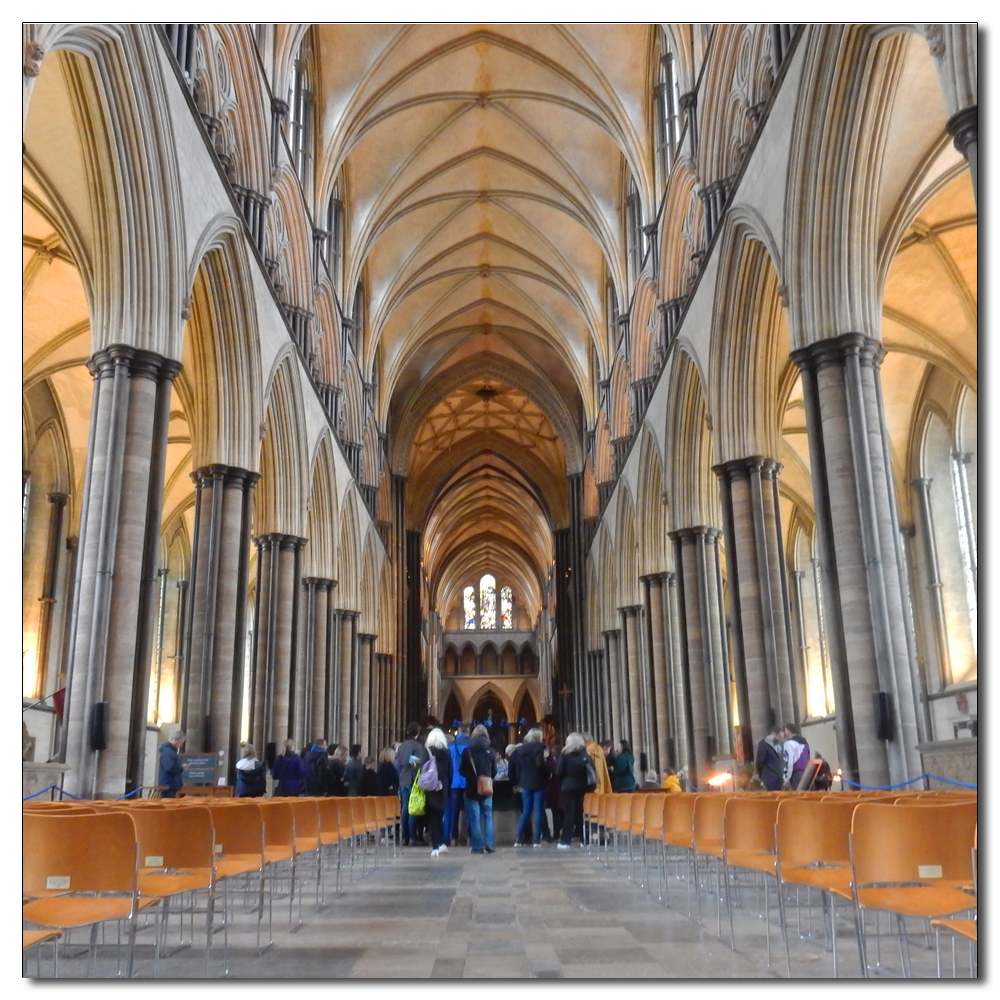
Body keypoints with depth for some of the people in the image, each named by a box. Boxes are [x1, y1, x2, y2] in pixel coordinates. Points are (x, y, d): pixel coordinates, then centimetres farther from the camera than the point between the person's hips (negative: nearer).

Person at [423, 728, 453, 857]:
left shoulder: (427, 752, -7)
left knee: (432, 818, 0)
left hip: (430, 789, -4)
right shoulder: (447, 753, 4)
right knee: (439, 816, 18)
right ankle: (442, 843, 16)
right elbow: (450, 773, 5)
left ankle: (435, 847, -4)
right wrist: (447, 787, 10)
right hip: (442, 789, 4)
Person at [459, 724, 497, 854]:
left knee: (474, 818, 3)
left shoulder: (467, 752, -8)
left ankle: (478, 846, 3)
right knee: (488, 816, 12)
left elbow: (461, 770, -1)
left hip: (472, 788, -2)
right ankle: (489, 845, 8)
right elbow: (494, 772, 4)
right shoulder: (490, 752, -1)